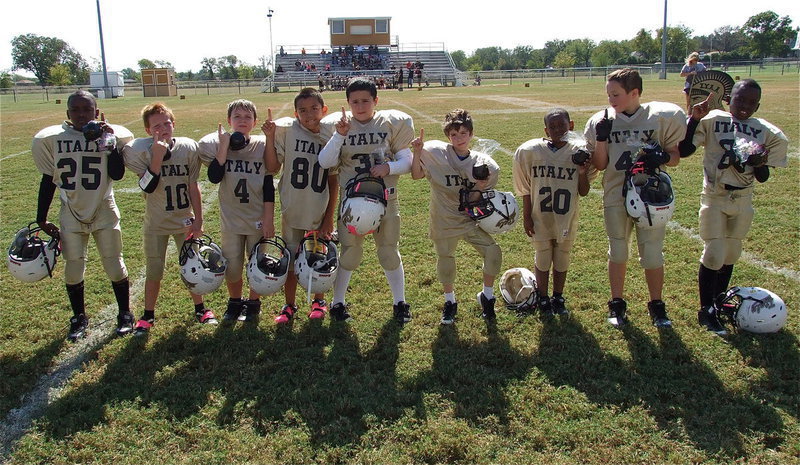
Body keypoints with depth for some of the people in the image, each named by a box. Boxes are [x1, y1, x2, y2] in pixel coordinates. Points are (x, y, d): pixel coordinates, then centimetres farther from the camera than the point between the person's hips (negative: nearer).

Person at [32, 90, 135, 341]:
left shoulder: (110, 135, -6)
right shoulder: (51, 138, -2)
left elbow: (117, 174, -14)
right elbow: (48, 180, 5)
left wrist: (111, 143, -21)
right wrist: (41, 219, 7)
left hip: (104, 212, -1)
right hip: (71, 214, 1)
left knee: (114, 266, 4)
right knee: (73, 269, 6)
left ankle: (125, 315, 22)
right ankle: (79, 318, 25)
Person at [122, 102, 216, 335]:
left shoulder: (188, 148, -7)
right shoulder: (141, 151, -12)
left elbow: (193, 186, -2)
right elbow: (148, 187, -21)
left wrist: (198, 220, -2)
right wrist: (157, 157, -29)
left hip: (184, 220, 1)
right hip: (156, 224, -1)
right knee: (153, 273, 7)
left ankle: (200, 308, 30)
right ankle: (148, 315, 27)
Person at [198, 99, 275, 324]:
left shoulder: (262, 146, -4)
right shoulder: (218, 144, -2)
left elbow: (268, 187, -3)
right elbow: (214, 177, -17)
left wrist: (268, 219, -6)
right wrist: (224, 146, -18)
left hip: (257, 219, -1)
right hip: (231, 219, 1)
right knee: (231, 266, 7)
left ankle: (253, 303, 29)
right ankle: (234, 302, 31)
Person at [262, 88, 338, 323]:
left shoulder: (331, 136, -4)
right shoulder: (286, 130, -8)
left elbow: (333, 180, 0)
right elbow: (272, 168, -7)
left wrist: (329, 216, -1)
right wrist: (270, 137, -16)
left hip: (320, 212, 1)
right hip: (292, 210, 0)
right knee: (289, 260, 11)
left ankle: (319, 301, 36)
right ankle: (289, 305, 30)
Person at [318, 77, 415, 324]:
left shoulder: (392, 123, -1)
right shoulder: (338, 125, -2)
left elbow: (407, 161, -2)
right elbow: (325, 162, -13)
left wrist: (388, 167, -21)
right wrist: (340, 135, -24)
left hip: (385, 197, 1)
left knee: (389, 252, 11)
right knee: (350, 254, 7)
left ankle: (400, 303, 28)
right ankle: (338, 303, 26)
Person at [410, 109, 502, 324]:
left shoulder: (482, 163, -4)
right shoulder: (435, 153, -10)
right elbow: (416, 175, -7)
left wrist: (480, 188, -17)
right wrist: (417, 152, -20)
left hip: (471, 219, 1)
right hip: (444, 220, -1)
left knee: (493, 252, -10)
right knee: (445, 261, 10)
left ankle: (486, 295, 16)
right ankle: (450, 301, 37)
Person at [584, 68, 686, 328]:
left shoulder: (661, 117, -4)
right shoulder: (601, 122, 0)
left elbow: (675, 158, 2)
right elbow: (600, 165, 1)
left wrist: (662, 156, -19)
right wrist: (601, 139, -14)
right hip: (616, 196, 1)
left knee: (652, 253, 5)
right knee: (617, 251, 12)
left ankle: (656, 304, 23)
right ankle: (617, 303, 26)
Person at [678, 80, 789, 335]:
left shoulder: (766, 132, 4)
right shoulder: (712, 120, -5)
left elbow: (762, 178, 6)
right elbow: (683, 151, -13)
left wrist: (760, 164, -15)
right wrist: (694, 119, -20)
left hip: (743, 201, 4)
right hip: (714, 198, -4)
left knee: (730, 254, 12)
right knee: (714, 254, -6)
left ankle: (718, 302, 30)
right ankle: (705, 310, 9)